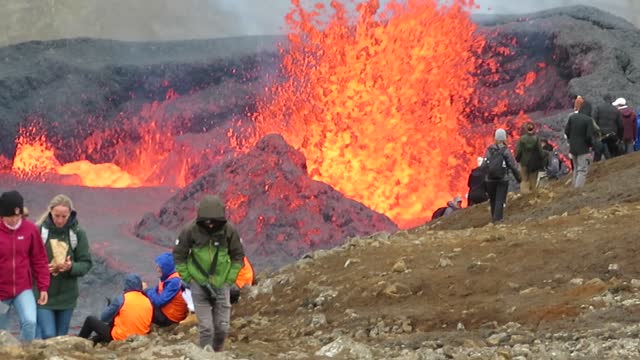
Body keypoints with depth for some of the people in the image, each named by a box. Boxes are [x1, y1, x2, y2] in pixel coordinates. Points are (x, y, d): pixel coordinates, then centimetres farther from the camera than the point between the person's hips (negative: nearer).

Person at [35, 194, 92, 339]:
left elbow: (86, 263, 0)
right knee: (48, 336, -11)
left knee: (61, 338, 12)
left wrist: (71, 267, -20)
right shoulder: (39, 230, -8)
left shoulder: (78, 233, -3)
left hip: (67, 296, 2)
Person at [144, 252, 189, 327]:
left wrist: (146, 290, -13)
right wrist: (147, 290, -8)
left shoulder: (174, 282, -25)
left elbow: (159, 302, -25)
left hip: (169, 318, -9)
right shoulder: (167, 277, 3)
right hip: (165, 309, 9)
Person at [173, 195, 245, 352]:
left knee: (222, 327, 5)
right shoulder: (190, 230, -15)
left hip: (221, 284, 2)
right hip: (199, 285, -2)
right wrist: (188, 279, -5)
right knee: (206, 327, -5)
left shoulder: (229, 230, -11)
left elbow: (238, 256, 3)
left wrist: (229, 280, -2)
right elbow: (179, 255, -3)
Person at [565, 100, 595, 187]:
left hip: (573, 147, 6)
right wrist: (591, 144, 2)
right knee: (582, 170, -3)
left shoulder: (572, 117, 0)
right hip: (583, 148, -6)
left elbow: (566, 131, 4)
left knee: (576, 169, 20)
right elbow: (589, 136, -18)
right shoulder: (588, 120, -17)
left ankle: (575, 187, 24)